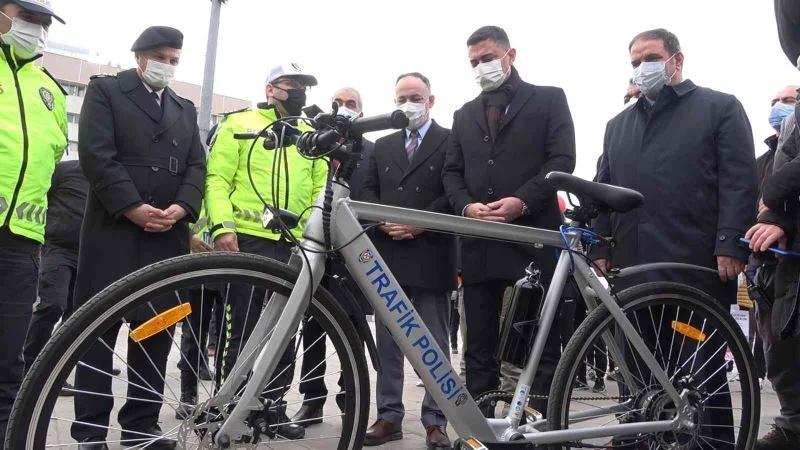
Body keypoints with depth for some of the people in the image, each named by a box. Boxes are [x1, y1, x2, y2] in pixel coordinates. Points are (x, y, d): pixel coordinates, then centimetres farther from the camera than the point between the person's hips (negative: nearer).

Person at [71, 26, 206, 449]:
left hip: (168, 236, 4)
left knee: (156, 332, 4)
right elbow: (96, 153, -7)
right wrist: (133, 207, -14)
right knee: (99, 331, -1)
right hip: (113, 230, -4)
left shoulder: (185, 109, 21)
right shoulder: (105, 90, 6)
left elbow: (197, 165, 12)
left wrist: (181, 208, -7)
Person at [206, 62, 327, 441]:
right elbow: (217, 178, -3)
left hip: (297, 245, 5)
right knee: (244, 331, 0)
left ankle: (273, 407, 22)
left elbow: (319, 187, 16)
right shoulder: (240, 124, 5)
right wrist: (222, 225, -16)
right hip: (249, 239, -4)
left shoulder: (310, 135, 18)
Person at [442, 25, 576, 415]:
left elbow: (562, 159, -3)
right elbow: (452, 172, 15)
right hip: (479, 242, 4)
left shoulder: (548, 99, 8)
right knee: (479, 344, 6)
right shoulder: (464, 115, 22)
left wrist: (522, 201, -16)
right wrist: (466, 206, -6)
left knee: (541, 342, 1)